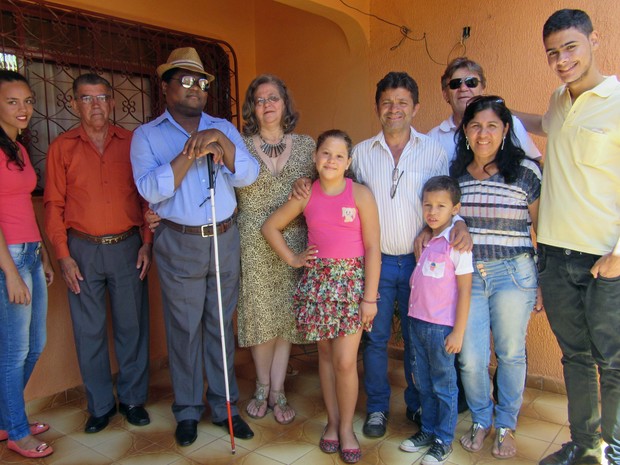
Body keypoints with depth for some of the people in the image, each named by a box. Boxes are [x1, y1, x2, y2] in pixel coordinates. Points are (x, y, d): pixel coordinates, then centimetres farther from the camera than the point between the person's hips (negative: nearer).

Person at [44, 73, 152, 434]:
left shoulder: (132, 143, 3)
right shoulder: (62, 147, 2)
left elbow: (147, 197, 5)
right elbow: (53, 205, 2)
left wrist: (148, 243, -2)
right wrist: (63, 255, -4)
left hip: (128, 247, 0)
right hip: (82, 250, 0)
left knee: (132, 326, 8)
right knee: (89, 331, 8)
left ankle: (133, 398, 25)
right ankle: (100, 405, 25)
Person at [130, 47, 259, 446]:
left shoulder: (223, 128, 9)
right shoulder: (148, 135, 1)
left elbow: (247, 176, -5)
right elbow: (152, 189, -14)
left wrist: (220, 140, -18)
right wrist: (191, 152, -19)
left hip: (225, 238, 3)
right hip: (179, 243, -2)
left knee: (221, 325, 11)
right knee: (185, 328, 7)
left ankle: (225, 406, 26)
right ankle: (188, 410, 25)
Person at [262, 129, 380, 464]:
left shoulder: (360, 194, -7)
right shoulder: (306, 195, 2)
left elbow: (373, 249, -7)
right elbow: (270, 227, 13)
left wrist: (369, 298, -9)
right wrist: (292, 258, 4)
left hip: (352, 279, -3)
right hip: (317, 279, 3)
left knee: (345, 361, -4)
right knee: (325, 354, 12)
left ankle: (346, 427, 18)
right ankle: (332, 420, 29)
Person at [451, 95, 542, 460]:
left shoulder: (525, 170, -4)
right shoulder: (453, 173, 4)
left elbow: (542, 228, 0)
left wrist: (543, 283, 0)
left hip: (513, 275, -2)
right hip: (466, 275, 2)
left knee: (511, 354, 11)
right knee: (471, 359, 3)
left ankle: (506, 426, 33)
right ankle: (481, 421, 30)